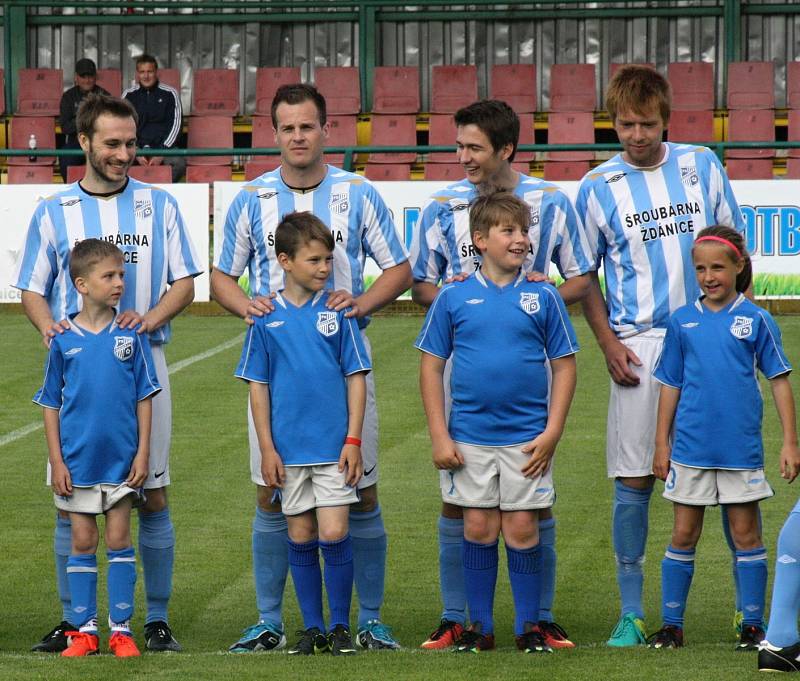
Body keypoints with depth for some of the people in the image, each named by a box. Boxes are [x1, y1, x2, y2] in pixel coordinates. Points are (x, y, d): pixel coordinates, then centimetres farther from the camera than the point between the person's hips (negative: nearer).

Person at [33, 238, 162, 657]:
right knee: (82, 542, 6)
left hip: (121, 460, 0)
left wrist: (143, 453, -3)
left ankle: (120, 628, 10)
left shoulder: (129, 337, -1)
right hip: (77, 461, 0)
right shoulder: (64, 341, -2)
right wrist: (56, 461, -2)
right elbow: (51, 404, 3)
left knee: (119, 539, 3)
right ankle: (84, 628, 13)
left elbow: (143, 398, 3)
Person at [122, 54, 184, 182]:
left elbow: (175, 125, 2)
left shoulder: (170, 94, 5)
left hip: (163, 146, -1)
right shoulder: (129, 95, 9)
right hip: (136, 147, 1)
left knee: (179, 163, -34)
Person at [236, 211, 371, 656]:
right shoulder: (266, 318, 1)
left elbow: (356, 378, 1)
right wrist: (267, 448, 0)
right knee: (301, 538, 8)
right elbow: (258, 386, 4)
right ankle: (313, 628, 17)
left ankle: (341, 626, 6)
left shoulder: (337, 311, -1)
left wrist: (353, 440, -5)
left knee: (334, 534, -7)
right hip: (289, 449, 1)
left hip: (335, 447, -1)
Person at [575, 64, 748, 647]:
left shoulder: (701, 165, 6)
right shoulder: (599, 186, 2)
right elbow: (585, 278, 8)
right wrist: (608, 343, -4)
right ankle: (631, 614, 6)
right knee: (634, 482, -1)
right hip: (640, 347, -1)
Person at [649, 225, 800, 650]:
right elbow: (671, 385, 9)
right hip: (691, 447, 2)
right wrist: (662, 444, 8)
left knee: (746, 534, 5)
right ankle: (671, 625, 13)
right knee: (684, 535, 6)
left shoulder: (756, 320, -1)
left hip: (741, 448, -1)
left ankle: (753, 626, 12)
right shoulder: (682, 321, 4)